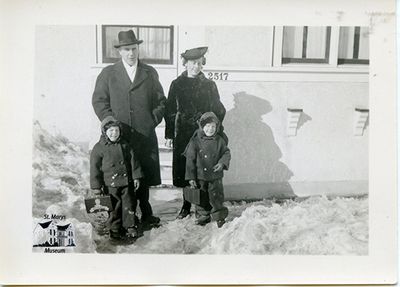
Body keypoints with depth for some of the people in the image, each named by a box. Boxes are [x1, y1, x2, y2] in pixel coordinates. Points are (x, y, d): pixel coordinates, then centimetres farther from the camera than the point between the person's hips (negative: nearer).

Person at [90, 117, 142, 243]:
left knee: (129, 205, 7)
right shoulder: (99, 148, -6)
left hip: (127, 182, 3)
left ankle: (131, 227, 21)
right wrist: (96, 186, -7)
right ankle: (115, 229, 19)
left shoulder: (125, 145, 4)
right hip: (110, 184, -3)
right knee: (114, 207, 4)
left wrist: (136, 177, 4)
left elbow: (133, 161, 8)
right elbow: (95, 168, -5)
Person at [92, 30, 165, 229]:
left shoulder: (150, 73, 13)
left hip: (145, 134, 1)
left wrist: (153, 120, 3)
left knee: (144, 176, 5)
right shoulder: (108, 74, 9)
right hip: (119, 135, -1)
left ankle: (144, 215, 18)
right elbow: (98, 101, 6)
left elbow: (161, 101, 16)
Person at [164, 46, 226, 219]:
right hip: (182, 135, 1)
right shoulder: (177, 84, 6)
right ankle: (186, 206, 21)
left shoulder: (209, 85, 6)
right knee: (183, 171, 5)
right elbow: (170, 111, 5)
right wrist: (169, 135, 1)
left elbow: (218, 110, 8)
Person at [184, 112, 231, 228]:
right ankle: (203, 216, 29)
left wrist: (222, 163, -13)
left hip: (215, 176, 1)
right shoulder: (195, 141, -8)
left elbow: (226, 153, 9)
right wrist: (191, 177, -7)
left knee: (216, 196, 3)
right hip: (200, 176, 0)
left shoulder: (219, 140, -1)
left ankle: (219, 216, 21)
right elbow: (190, 160, -5)